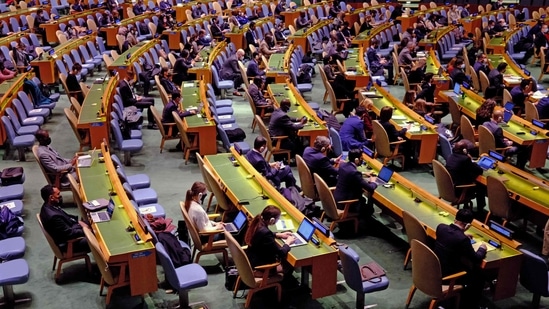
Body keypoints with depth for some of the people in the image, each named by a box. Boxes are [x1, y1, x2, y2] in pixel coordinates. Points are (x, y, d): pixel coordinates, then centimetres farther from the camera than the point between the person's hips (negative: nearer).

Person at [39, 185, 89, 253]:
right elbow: (70, 234, -27)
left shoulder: (48, 206, -5)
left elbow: (65, 216, 13)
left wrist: (78, 221, 1)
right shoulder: (53, 216, -34)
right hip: (68, 244, -10)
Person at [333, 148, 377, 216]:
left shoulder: (343, 165, -3)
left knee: (363, 200, 29)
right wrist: (373, 182, -1)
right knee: (369, 209, 16)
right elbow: (370, 188, -22)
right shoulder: (354, 173, -28)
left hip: (336, 199, 8)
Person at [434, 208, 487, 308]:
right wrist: (482, 249, 4)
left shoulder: (441, 227, -9)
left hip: (435, 267, 7)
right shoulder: (463, 239, -28)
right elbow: (476, 259, -15)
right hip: (447, 274, -7)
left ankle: (464, 293, 43)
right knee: (478, 275, 15)